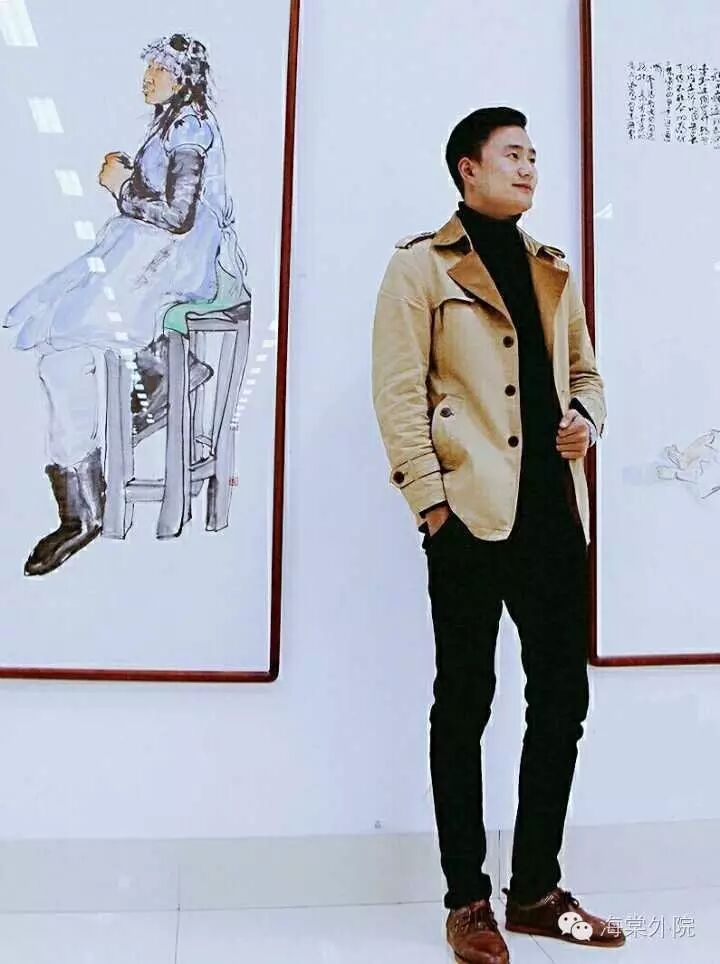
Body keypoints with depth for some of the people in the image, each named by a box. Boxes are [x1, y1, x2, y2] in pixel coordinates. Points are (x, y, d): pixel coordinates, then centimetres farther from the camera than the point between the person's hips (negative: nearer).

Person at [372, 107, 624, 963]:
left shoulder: (553, 269, 21)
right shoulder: (422, 264, 2)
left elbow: (583, 369, 25)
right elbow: (398, 390, -6)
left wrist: (589, 417, 2)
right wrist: (429, 499, -14)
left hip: (554, 511, 7)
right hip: (473, 512, -6)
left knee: (562, 697, 10)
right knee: (465, 702, 3)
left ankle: (537, 890, 27)